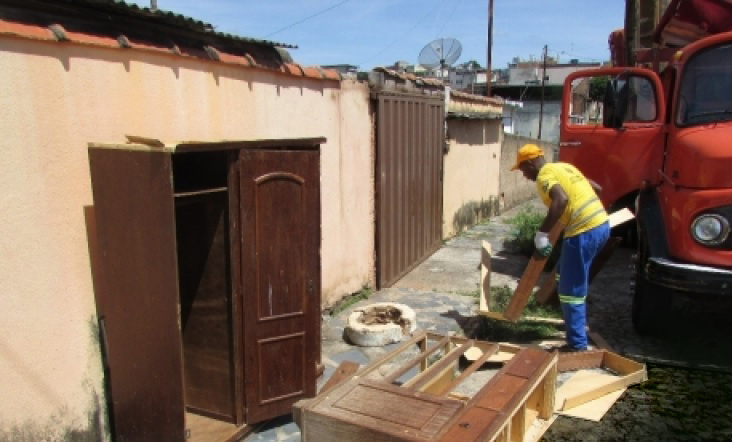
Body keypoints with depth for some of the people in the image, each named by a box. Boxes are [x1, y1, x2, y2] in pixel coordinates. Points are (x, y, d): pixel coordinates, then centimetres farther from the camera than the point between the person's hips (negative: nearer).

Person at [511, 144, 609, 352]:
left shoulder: (544, 175, -7)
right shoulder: (563, 167, 20)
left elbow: (561, 200, -27)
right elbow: (597, 188, 27)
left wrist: (542, 233, -24)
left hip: (584, 231, -10)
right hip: (601, 224, 10)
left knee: (571, 289, -1)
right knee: (573, 281, 28)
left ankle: (577, 345, 4)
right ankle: (575, 323, 41)